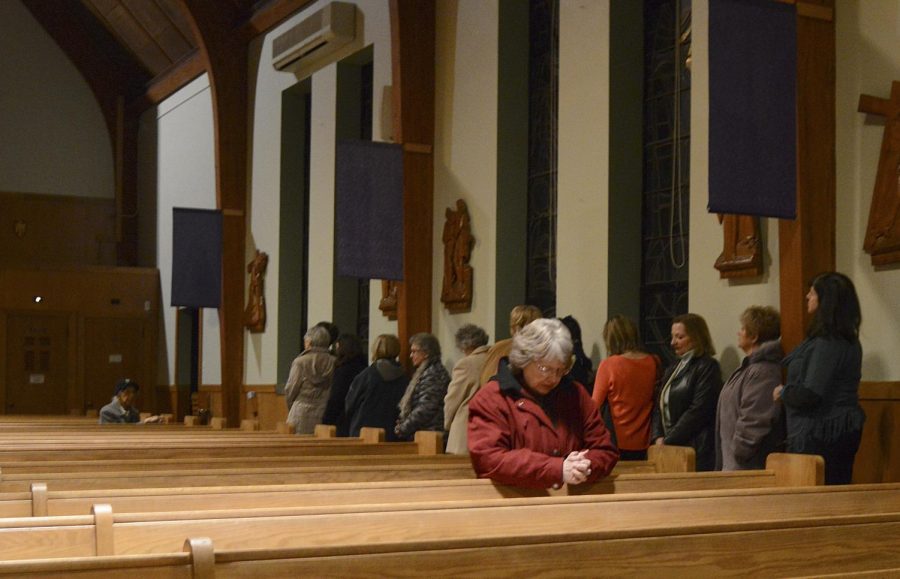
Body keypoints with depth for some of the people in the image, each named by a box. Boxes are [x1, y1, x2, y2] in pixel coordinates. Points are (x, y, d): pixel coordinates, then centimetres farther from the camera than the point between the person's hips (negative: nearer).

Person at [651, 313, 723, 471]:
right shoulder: (673, 368, 19)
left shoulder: (707, 367, -6)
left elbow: (697, 411, -14)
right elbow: (659, 406, 17)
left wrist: (668, 441, -13)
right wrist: (658, 437, 0)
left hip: (696, 451, -7)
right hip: (670, 447, 7)